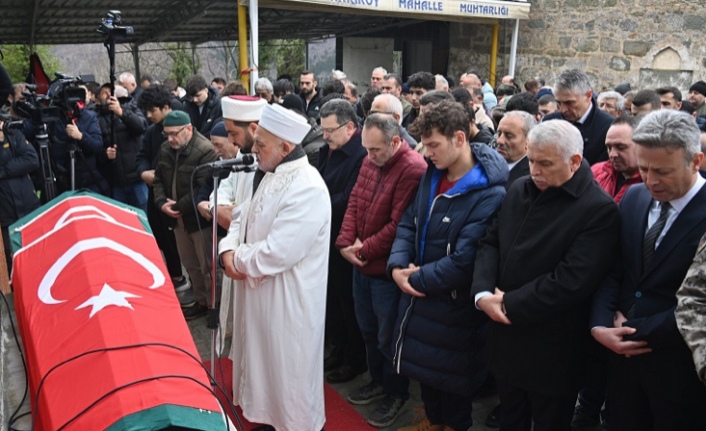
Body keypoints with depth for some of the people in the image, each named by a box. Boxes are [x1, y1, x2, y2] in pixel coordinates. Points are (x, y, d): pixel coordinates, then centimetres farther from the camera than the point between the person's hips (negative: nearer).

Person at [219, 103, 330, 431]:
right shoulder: (272, 176, 5)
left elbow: (276, 253, -30)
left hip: (288, 300, -9)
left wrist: (237, 260, -14)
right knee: (264, 364, 24)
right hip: (261, 292, 9)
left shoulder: (307, 189, -26)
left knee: (287, 373, 10)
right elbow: (245, 220, 11)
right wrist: (229, 250, -9)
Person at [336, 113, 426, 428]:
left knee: (388, 336, 8)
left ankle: (396, 393, 30)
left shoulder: (413, 169, -21)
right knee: (368, 329, 21)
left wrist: (363, 250, -15)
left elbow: (399, 225, -23)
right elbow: (354, 203, 7)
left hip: (386, 269, -8)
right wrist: (346, 243, -7)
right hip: (360, 265, 8)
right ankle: (378, 380, 41)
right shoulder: (370, 161, 5)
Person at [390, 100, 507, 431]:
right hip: (420, 295, 7)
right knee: (424, 365, 25)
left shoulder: (489, 194, -24)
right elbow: (409, 222, 4)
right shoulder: (432, 174, 0)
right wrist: (397, 266, -12)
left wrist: (417, 279, -18)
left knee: (451, 374, 16)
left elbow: (463, 261, -28)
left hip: (453, 305, -7)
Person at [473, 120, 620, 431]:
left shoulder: (599, 209, -18)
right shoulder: (519, 189, 4)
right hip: (506, 334, 6)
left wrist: (510, 304, -18)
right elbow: (491, 242, 5)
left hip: (551, 350, -6)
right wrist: (482, 293, -13)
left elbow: (571, 281, -25)